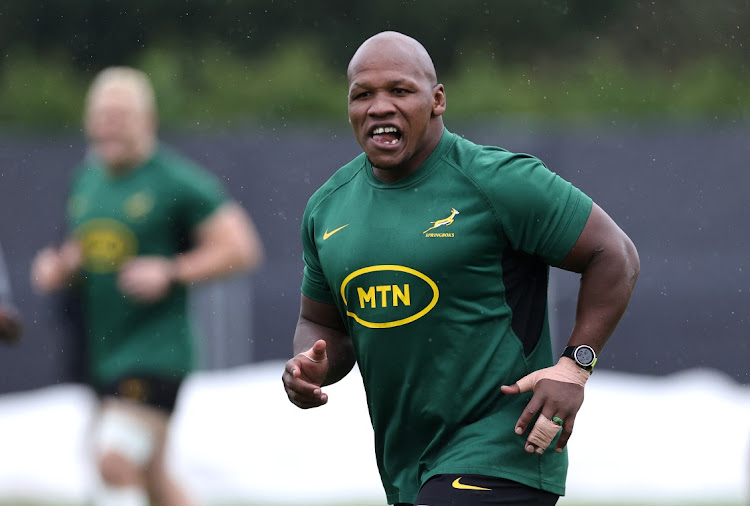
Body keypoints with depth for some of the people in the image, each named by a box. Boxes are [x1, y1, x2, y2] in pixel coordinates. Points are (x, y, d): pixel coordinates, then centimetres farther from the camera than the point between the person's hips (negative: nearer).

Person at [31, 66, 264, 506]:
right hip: (100, 351, 8)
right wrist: (58, 266, 3)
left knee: (115, 462, -20)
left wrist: (170, 273, -19)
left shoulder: (177, 182, -11)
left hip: (156, 351, -8)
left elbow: (241, 248, -11)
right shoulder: (89, 177, 10)